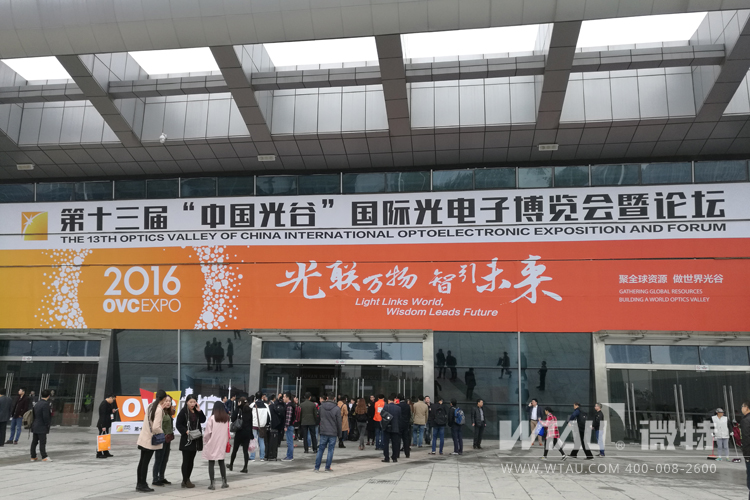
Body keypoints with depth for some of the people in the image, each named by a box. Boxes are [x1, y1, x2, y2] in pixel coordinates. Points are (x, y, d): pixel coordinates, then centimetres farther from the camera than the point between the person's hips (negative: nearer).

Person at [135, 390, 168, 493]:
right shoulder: (159, 410, -19)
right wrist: (162, 432, -4)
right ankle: (142, 485, 7)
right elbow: (156, 427, -24)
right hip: (151, 440, -7)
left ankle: (139, 484, 20)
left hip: (144, 438, 7)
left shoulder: (150, 406, 4)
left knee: (142, 461, 12)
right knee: (145, 462, 0)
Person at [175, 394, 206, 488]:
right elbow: (178, 424, -10)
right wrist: (186, 431, -21)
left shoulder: (196, 411, 10)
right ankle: (185, 481, 2)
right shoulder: (183, 412, -8)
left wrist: (199, 411, -7)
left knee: (191, 460, 11)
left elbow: (203, 420, 3)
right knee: (186, 461, -3)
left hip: (195, 439, 6)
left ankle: (187, 479, 20)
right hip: (186, 439, -6)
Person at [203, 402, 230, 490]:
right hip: (222, 444, 4)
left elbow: (208, 432, -8)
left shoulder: (212, 418, -12)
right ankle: (224, 482, 18)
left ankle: (212, 483, 4)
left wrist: (205, 442, 7)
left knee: (211, 463, 5)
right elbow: (228, 432, 7)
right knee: (221, 463, 17)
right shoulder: (227, 418, 0)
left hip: (212, 444, -4)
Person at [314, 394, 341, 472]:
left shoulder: (321, 407, -2)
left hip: (323, 432, 2)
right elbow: (339, 422, -2)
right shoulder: (336, 409, -6)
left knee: (320, 449, 10)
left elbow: (318, 419, 7)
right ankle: (327, 468, 9)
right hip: (333, 433, -2)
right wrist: (339, 433, 6)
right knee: (330, 450, 6)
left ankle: (317, 467, 13)